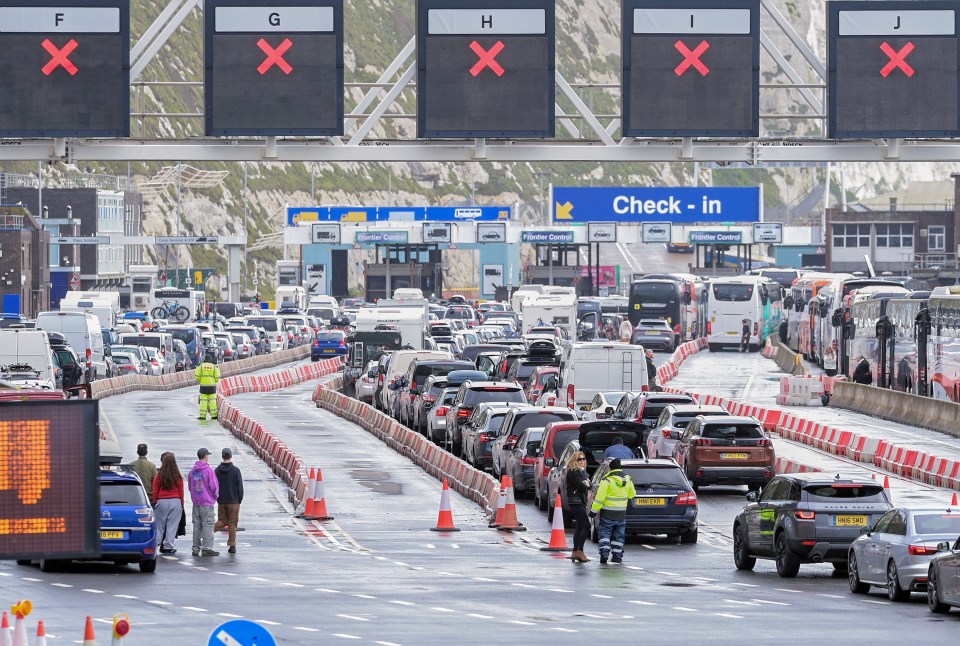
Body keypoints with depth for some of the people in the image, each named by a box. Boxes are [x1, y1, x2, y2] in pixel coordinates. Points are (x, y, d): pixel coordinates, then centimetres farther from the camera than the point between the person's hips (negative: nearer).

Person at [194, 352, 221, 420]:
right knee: (212, 400, 7)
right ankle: (213, 415, 7)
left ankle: (203, 416, -2)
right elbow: (217, 377, -4)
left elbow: (197, 376, -5)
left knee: (203, 401, 1)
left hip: (203, 386, -1)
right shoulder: (214, 367, -1)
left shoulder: (201, 366, -2)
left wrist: (199, 381, 15)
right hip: (212, 386, 1)